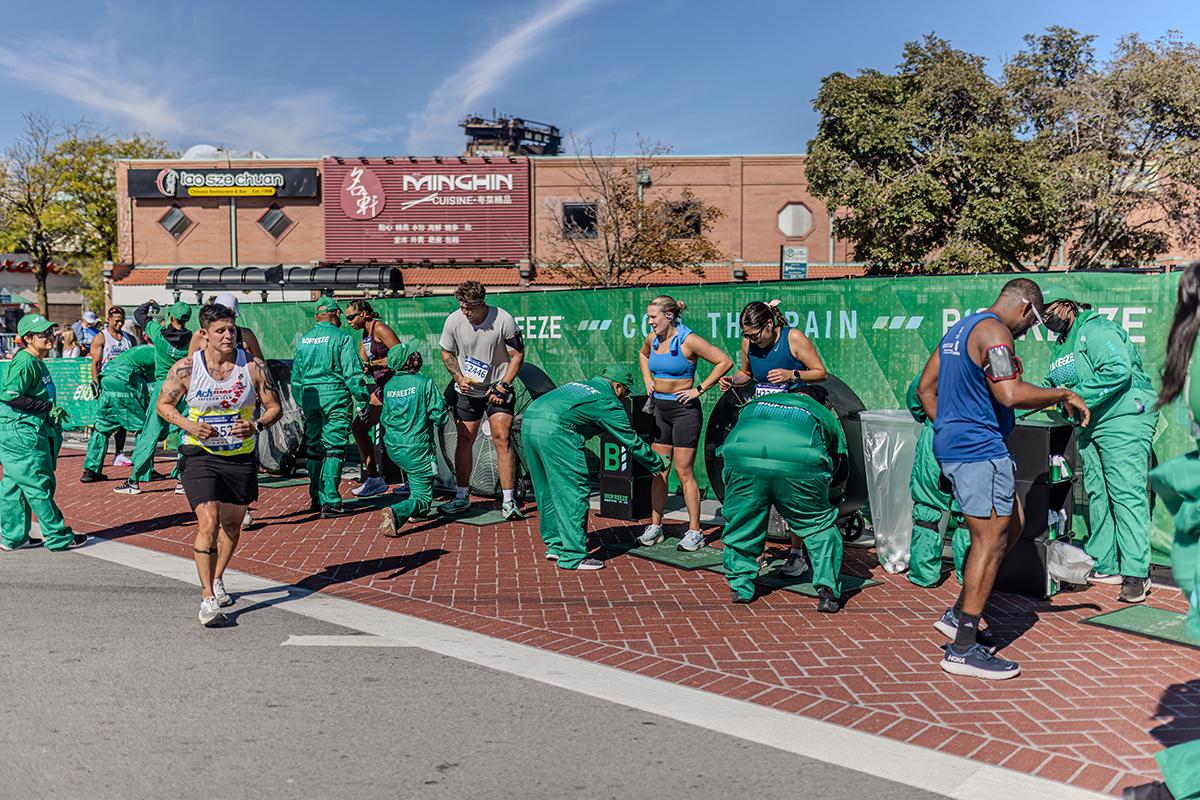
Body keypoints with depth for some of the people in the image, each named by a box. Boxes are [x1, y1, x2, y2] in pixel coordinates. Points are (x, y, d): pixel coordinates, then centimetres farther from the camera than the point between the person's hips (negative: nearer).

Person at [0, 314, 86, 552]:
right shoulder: (24, 362, -17)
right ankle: (58, 537, 3)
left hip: (29, 431, 10)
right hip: (21, 432, -10)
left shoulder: (36, 362, 13)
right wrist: (48, 407, -19)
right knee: (39, 485, -3)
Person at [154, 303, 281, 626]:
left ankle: (216, 581, 41)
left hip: (241, 457, 3)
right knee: (208, 523, -17)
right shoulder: (186, 368, -8)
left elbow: (274, 406, 1)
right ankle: (208, 598, -8)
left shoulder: (253, 367, -6)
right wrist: (189, 425, -14)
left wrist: (257, 426, -19)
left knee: (232, 525, 17)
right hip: (200, 455, -3)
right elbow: (164, 404, 4)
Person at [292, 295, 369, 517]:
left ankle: (316, 498, 22)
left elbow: (295, 376, 17)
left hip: (310, 398, 6)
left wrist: (301, 403, 25)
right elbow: (352, 373, -10)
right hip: (335, 398, -6)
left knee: (314, 448, 14)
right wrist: (364, 399, -4)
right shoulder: (342, 337, -6)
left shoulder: (303, 339, 13)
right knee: (334, 449, -5)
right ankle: (330, 501, -9)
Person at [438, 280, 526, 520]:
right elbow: (447, 353, 6)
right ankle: (461, 497, 18)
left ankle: (508, 501, -5)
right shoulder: (453, 320, -10)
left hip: (497, 389, -3)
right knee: (464, 440, 5)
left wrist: (503, 386, -15)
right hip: (466, 390, 3)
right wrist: (459, 377, -9)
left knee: (501, 438, -11)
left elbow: (517, 355, -8)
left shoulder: (504, 320, -18)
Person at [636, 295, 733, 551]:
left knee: (684, 472, -5)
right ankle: (655, 526, 18)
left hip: (684, 410, -7)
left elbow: (725, 362, -15)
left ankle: (694, 532, 4)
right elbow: (643, 354, 28)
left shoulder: (688, 340, -16)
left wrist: (699, 389, -14)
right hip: (660, 410, 7)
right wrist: (648, 380, 12)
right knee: (658, 470, 9)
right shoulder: (653, 338, 4)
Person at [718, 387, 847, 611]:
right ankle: (827, 590, 13)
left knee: (741, 525, 19)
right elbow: (840, 464, 35)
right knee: (819, 526, 16)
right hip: (799, 466, -1)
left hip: (743, 461, 2)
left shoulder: (755, 403, 39)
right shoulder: (824, 414, 35)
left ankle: (740, 587, 23)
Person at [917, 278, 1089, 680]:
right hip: (980, 450, -11)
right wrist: (1065, 395, -11)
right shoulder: (994, 332, -13)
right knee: (990, 541, -6)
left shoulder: (961, 328, 18)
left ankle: (959, 613, 20)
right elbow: (1011, 394, -25)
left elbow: (925, 387, 20)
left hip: (953, 446, 11)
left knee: (1011, 527, 19)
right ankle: (963, 649, -2)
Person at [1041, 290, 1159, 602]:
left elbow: (1118, 370, -23)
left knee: (1126, 493, -11)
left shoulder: (1096, 330, -11)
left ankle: (1136, 573, -9)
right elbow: (1052, 384, 26)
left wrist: (1078, 397, -20)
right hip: (1091, 425, 10)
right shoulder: (1061, 345, 19)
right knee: (1097, 494, 10)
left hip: (1124, 418, -10)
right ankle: (1105, 567, 17)